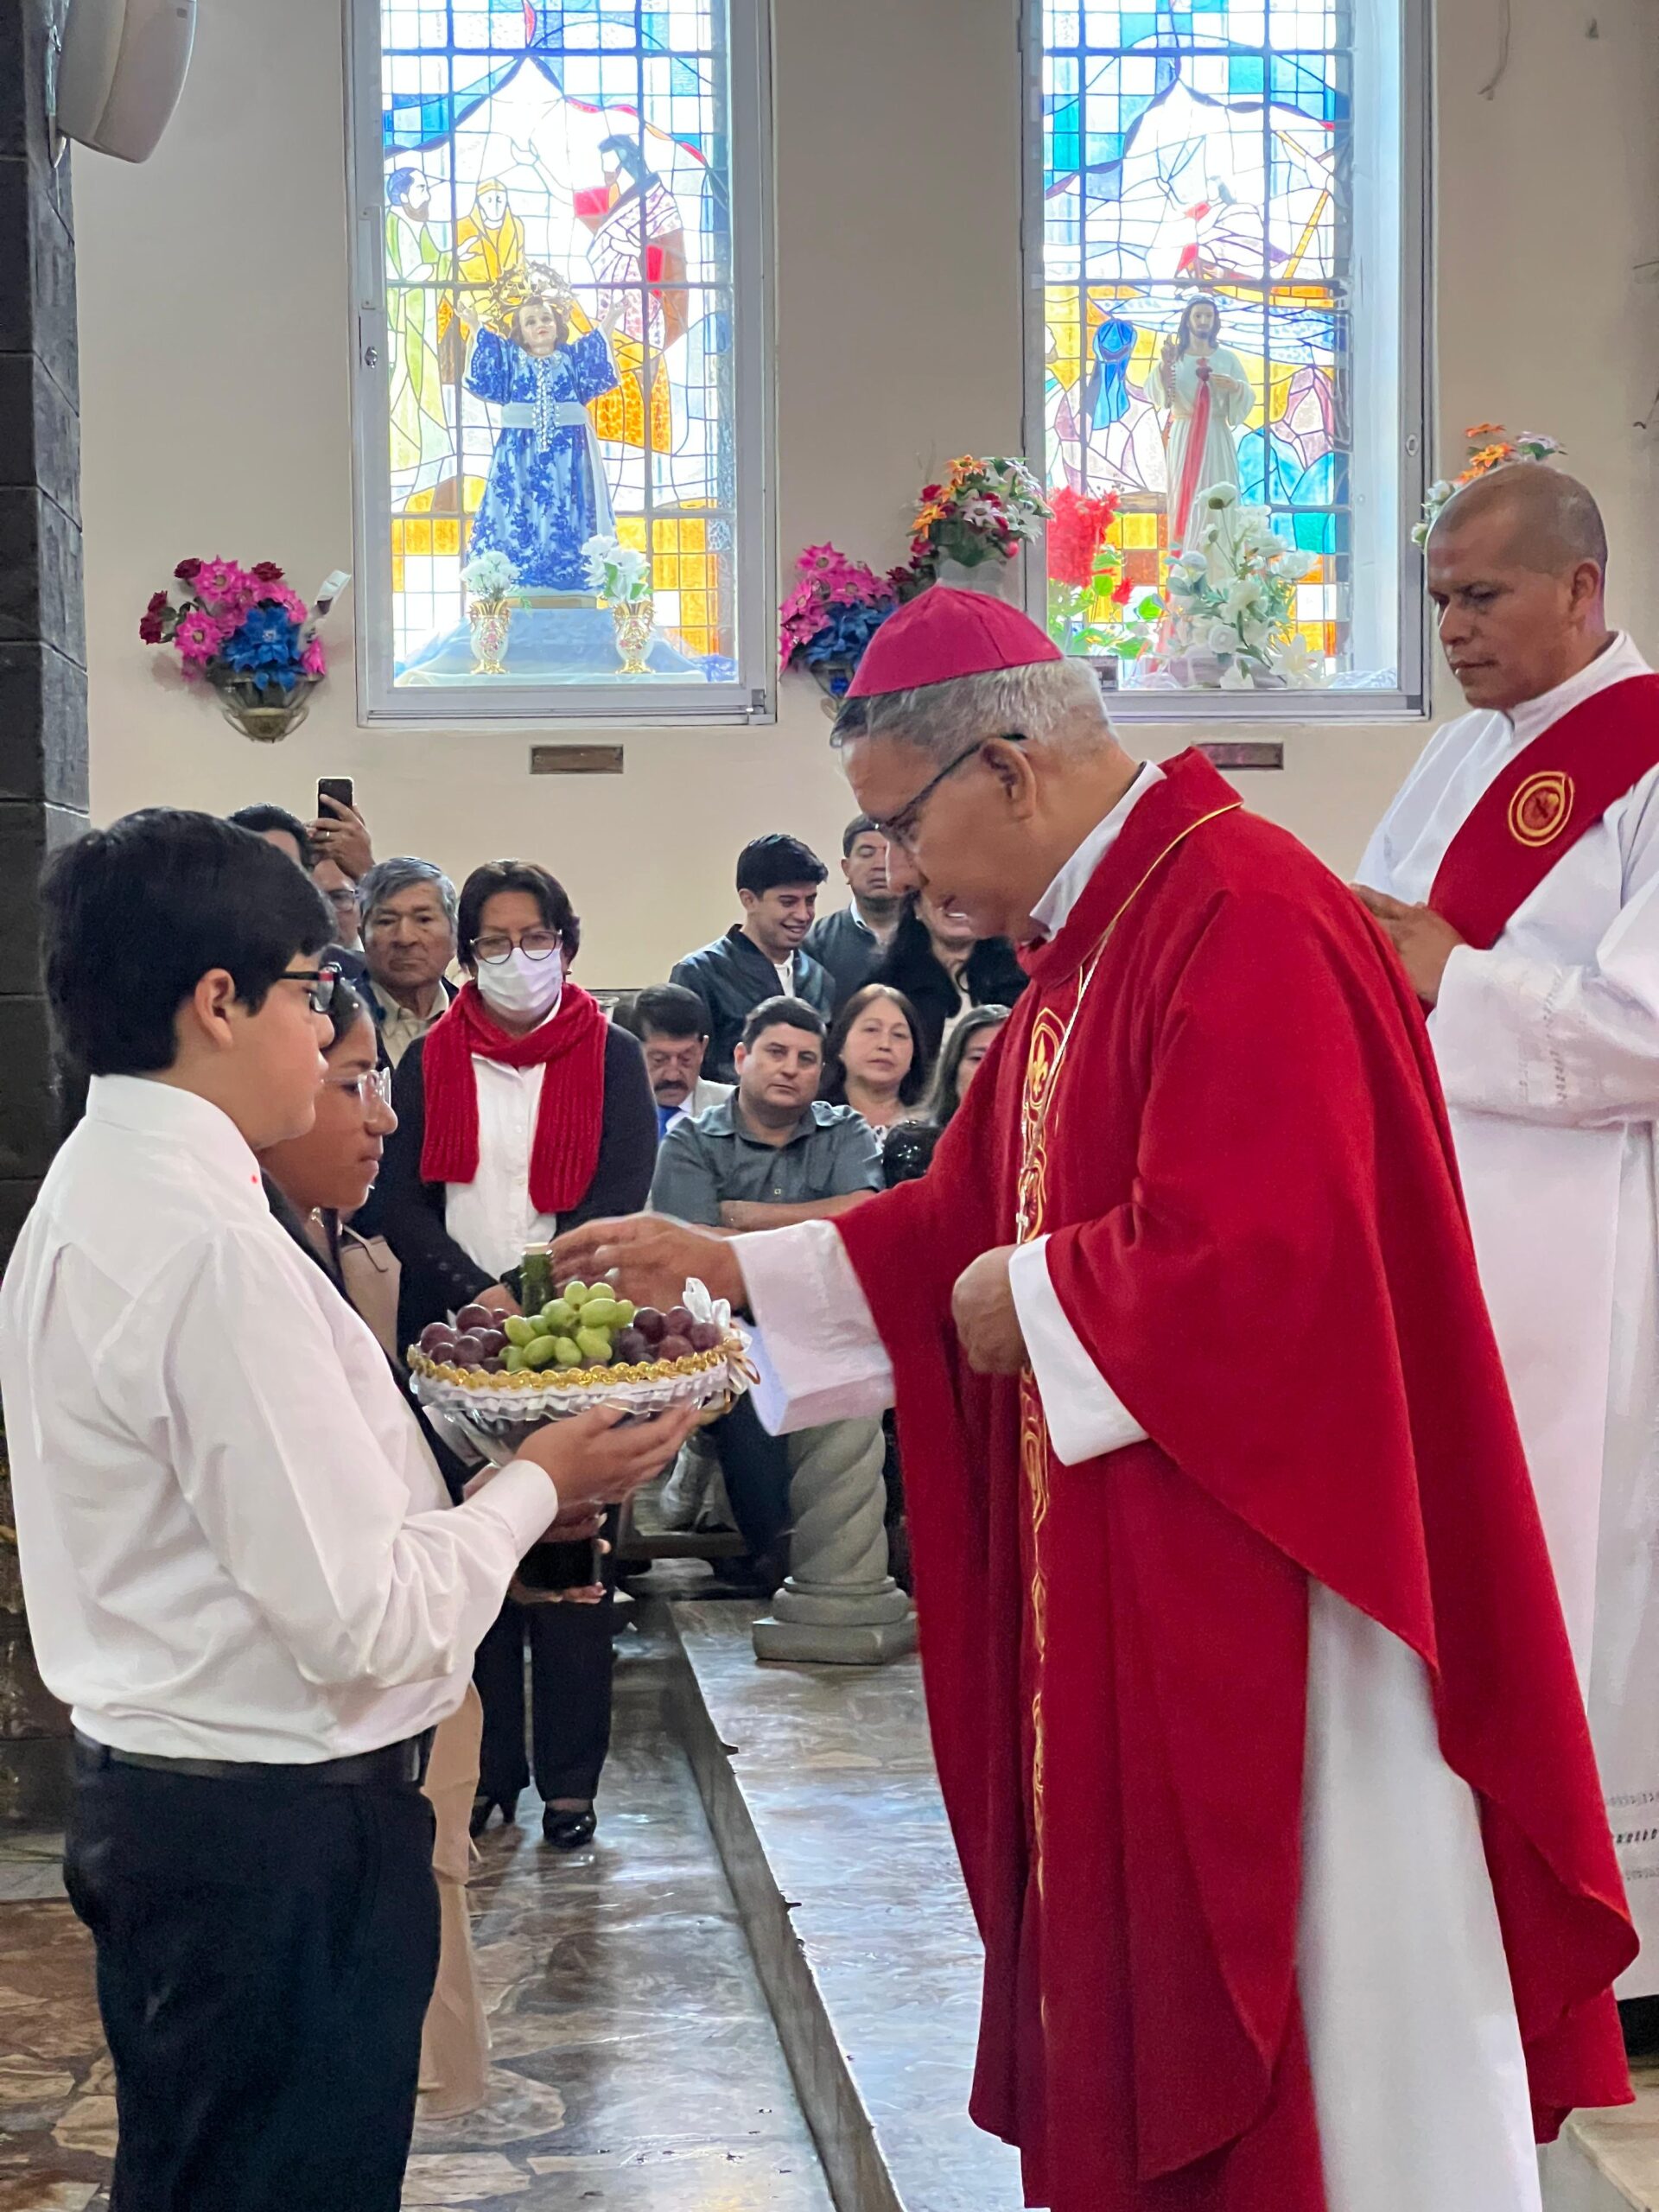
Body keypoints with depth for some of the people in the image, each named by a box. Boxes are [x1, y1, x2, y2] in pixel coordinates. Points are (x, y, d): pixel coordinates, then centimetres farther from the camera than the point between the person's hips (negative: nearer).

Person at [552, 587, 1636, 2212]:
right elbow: (967, 1223, 17)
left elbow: (1252, 1250, -28)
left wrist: (1032, 1301, -12)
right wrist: (722, 1263, 11)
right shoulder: (1086, 938, 12)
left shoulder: (1243, 918, -19)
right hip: (1118, 1578, 9)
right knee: (1138, 1978, 16)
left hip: (1259, 1554, -9)